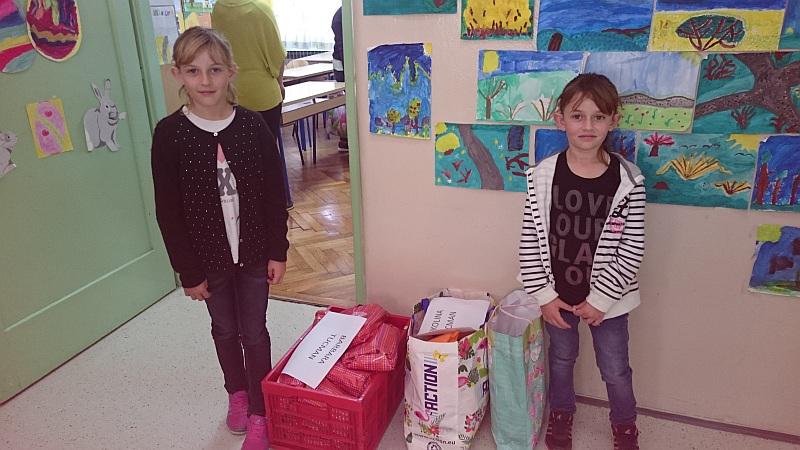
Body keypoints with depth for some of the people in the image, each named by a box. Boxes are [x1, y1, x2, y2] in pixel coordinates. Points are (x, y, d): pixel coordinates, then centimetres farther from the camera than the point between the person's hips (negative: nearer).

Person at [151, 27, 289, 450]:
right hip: (209, 257, 0)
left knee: (254, 332, 10)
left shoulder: (252, 125, -10)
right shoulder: (169, 133, -13)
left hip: (254, 251, 0)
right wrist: (189, 271, -7)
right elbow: (168, 211, -9)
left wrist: (277, 250, -4)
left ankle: (259, 414, 28)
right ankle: (237, 393, 45)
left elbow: (274, 194, -4)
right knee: (225, 329, 20)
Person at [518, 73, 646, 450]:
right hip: (558, 295, 1)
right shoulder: (543, 176, -12)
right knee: (561, 359, 23)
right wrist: (543, 295, -9)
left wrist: (600, 299, -13)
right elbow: (530, 241, -8)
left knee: (615, 369, 17)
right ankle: (561, 414, 50)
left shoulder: (628, 180, -15)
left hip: (606, 298, -1)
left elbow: (632, 251, -11)